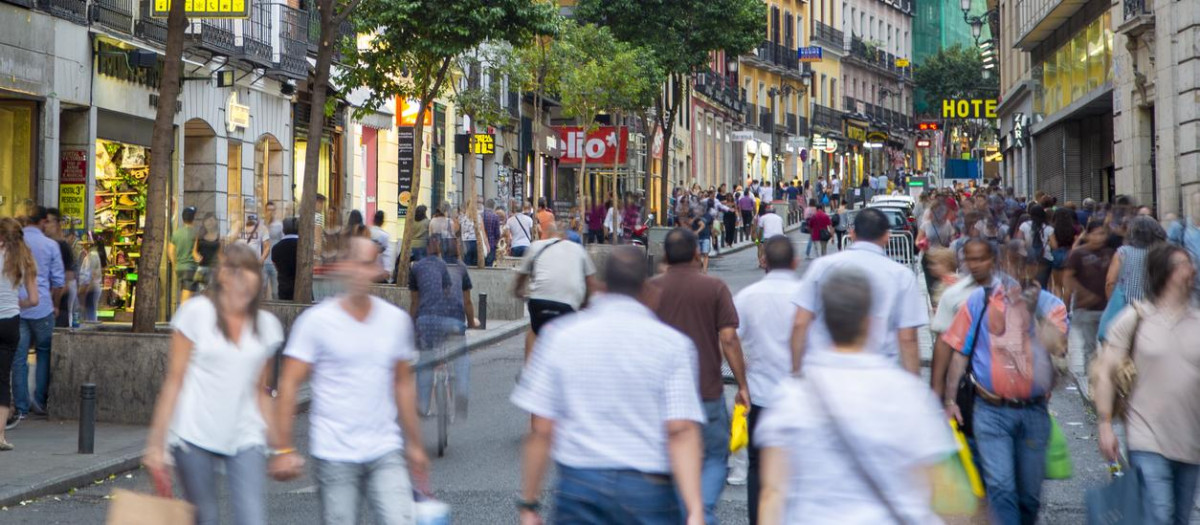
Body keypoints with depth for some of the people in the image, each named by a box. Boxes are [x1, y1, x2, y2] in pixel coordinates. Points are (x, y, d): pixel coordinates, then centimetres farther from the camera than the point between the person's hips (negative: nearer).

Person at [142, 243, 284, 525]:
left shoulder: (266, 325, 9)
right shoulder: (196, 313, -1)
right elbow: (174, 380, -1)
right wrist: (156, 442, -5)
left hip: (246, 439, 2)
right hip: (196, 436, -2)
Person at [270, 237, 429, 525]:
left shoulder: (397, 320, 7)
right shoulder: (316, 321, -4)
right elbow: (289, 385, -5)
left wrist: (414, 444, 18)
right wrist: (282, 448, -11)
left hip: (385, 452, 3)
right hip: (334, 455, -3)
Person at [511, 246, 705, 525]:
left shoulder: (561, 336, 1)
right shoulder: (673, 344, -2)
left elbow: (541, 430, -1)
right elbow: (682, 432, -12)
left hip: (579, 484, 1)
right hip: (648, 489, -1)